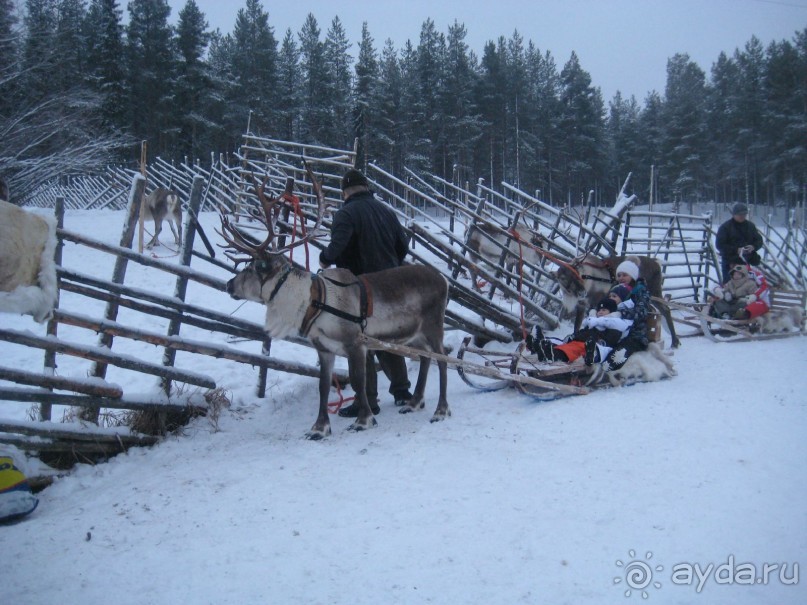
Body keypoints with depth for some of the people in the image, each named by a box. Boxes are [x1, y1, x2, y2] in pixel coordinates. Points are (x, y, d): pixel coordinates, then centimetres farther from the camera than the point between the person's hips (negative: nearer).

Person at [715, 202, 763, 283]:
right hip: (730, 263, -5)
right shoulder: (725, 227, -5)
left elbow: (759, 240, 14)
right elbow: (720, 245, -10)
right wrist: (736, 250, -21)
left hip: (746, 262, 5)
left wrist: (753, 247, -10)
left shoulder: (750, 226, 11)